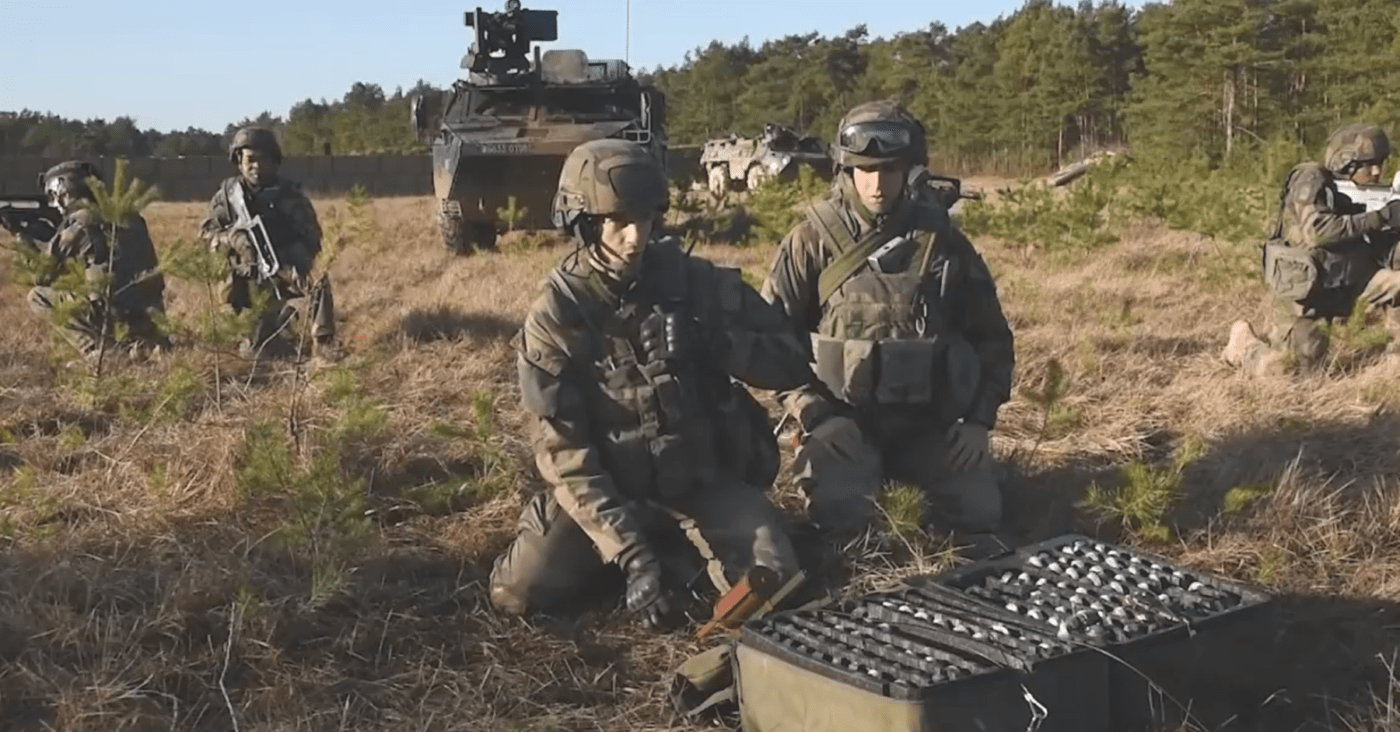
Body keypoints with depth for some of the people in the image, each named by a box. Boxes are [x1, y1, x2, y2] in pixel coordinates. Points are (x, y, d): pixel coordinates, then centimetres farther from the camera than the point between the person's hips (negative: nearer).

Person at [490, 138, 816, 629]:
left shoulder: (697, 282, -8)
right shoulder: (554, 319, -13)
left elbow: (793, 364, -5)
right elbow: (566, 452, -16)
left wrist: (716, 343, -25)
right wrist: (631, 552, -26)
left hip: (707, 477, 0)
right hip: (615, 486, 0)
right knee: (518, 593, -17)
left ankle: (682, 540, 10)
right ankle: (648, 544, 9)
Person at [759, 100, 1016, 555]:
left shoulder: (941, 238, 5)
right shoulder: (813, 240, -3)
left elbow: (990, 333, 12)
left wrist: (981, 413, 0)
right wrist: (811, 410, -14)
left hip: (932, 420, 3)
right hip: (843, 420, -2)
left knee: (976, 518, -6)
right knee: (837, 522, -22)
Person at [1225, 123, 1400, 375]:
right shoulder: (1311, 180, -16)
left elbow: (1377, 246, 0)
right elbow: (1317, 232, -32)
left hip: (1341, 282, 6)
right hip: (1301, 287, -6)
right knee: (1286, 366, -8)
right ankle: (1243, 339, 21)